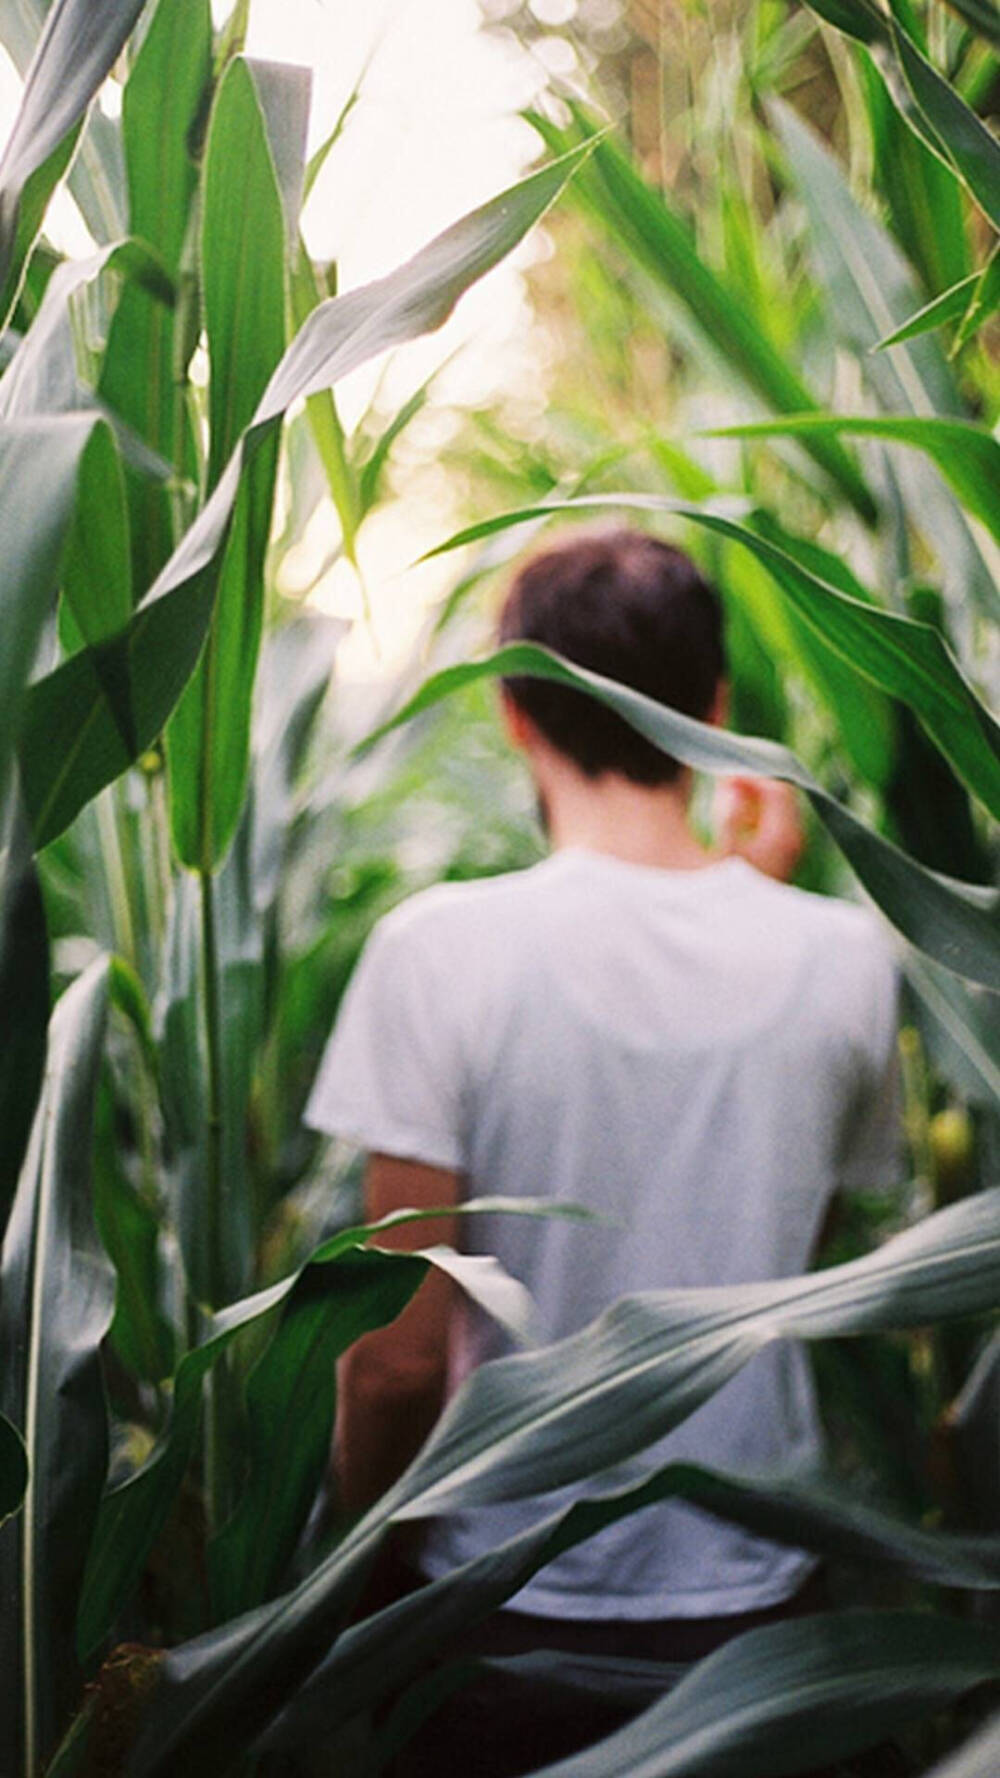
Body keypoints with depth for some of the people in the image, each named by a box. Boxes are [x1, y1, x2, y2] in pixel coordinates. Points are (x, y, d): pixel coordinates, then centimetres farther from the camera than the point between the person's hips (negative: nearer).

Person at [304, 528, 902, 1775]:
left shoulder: (441, 949, -18)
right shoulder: (844, 955, -8)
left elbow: (403, 1354, -17)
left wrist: (362, 1533, 3)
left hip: (517, 1612, -2)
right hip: (757, 1599, 3)